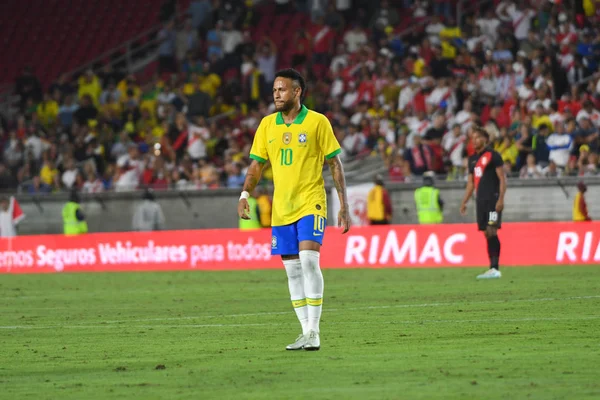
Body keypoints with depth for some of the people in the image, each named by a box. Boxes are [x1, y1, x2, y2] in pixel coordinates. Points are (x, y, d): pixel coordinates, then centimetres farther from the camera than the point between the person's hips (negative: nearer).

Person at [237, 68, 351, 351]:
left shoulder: (317, 122, -4)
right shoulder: (267, 124, 8)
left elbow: (335, 164, -1)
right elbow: (257, 164, 12)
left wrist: (344, 206, -5)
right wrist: (244, 195, -5)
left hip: (310, 203, -5)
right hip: (281, 208, 5)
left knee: (308, 259, -19)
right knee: (292, 269, 5)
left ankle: (313, 332, -16)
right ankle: (306, 332, 13)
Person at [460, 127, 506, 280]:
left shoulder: (493, 155, -5)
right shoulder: (472, 159, 17)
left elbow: (502, 179, -8)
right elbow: (471, 182, 23)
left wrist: (501, 199, -17)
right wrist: (464, 202, 16)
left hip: (493, 199, -7)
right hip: (481, 201, 7)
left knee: (491, 231, -14)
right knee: (486, 233, 4)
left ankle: (495, 268, -17)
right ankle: (493, 269, 6)